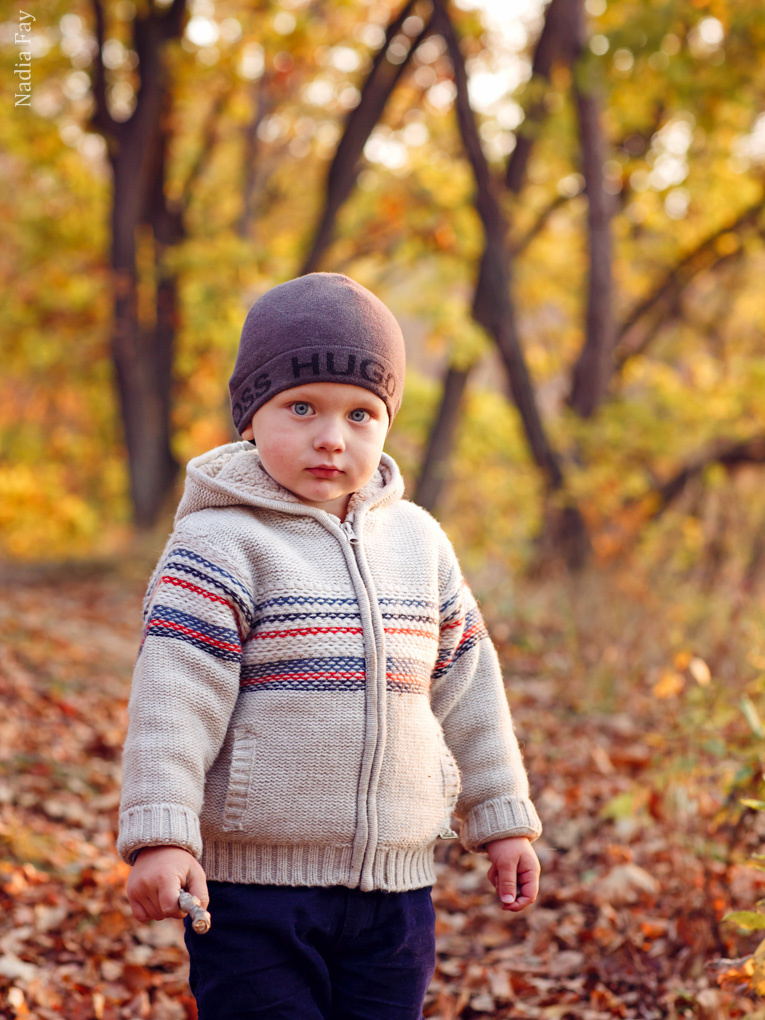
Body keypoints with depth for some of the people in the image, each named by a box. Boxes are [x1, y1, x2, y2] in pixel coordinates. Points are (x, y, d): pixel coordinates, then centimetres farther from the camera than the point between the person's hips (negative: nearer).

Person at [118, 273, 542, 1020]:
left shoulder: (417, 542, 9)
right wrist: (160, 835, -23)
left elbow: (465, 686, 17)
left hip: (395, 886, 5)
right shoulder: (221, 545, -9)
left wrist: (502, 818, 19)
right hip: (255, 882, -5)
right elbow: (173, 697, -15)